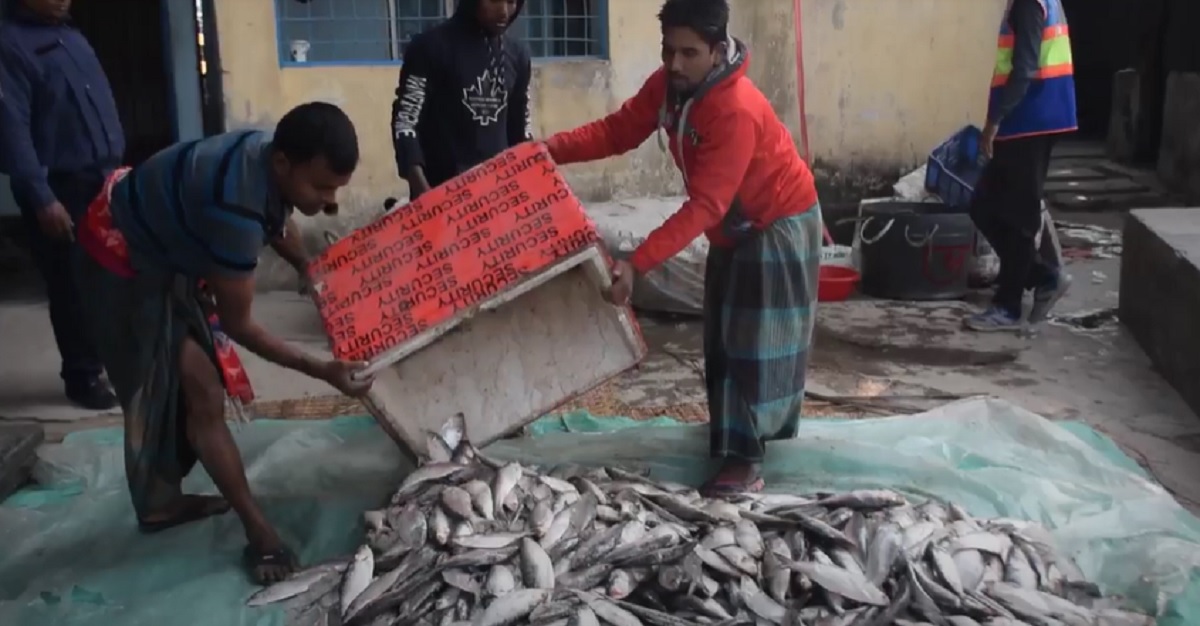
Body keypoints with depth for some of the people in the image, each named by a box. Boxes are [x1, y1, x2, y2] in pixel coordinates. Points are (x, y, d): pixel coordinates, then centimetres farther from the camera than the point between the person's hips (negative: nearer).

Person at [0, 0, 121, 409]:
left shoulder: (70, 35, 15)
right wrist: (41, 198, -20)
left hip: (106, 180, 7)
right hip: (61, 187, -7)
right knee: (74, 288, 3)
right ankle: (83, 376, 17)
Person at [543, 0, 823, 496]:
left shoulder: (737, 112, -35)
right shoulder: (666, 86, -9)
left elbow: (703, 206, -38)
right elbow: (618, 131, -5)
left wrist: (637, 263, -43)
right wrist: (551, 149, -22)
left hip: (779, 224, -9)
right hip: (735, 228, 9)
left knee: (757, 337, -11)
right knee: (724, 334, 15)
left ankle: (745, 460, -8)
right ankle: (740, 429, 32)